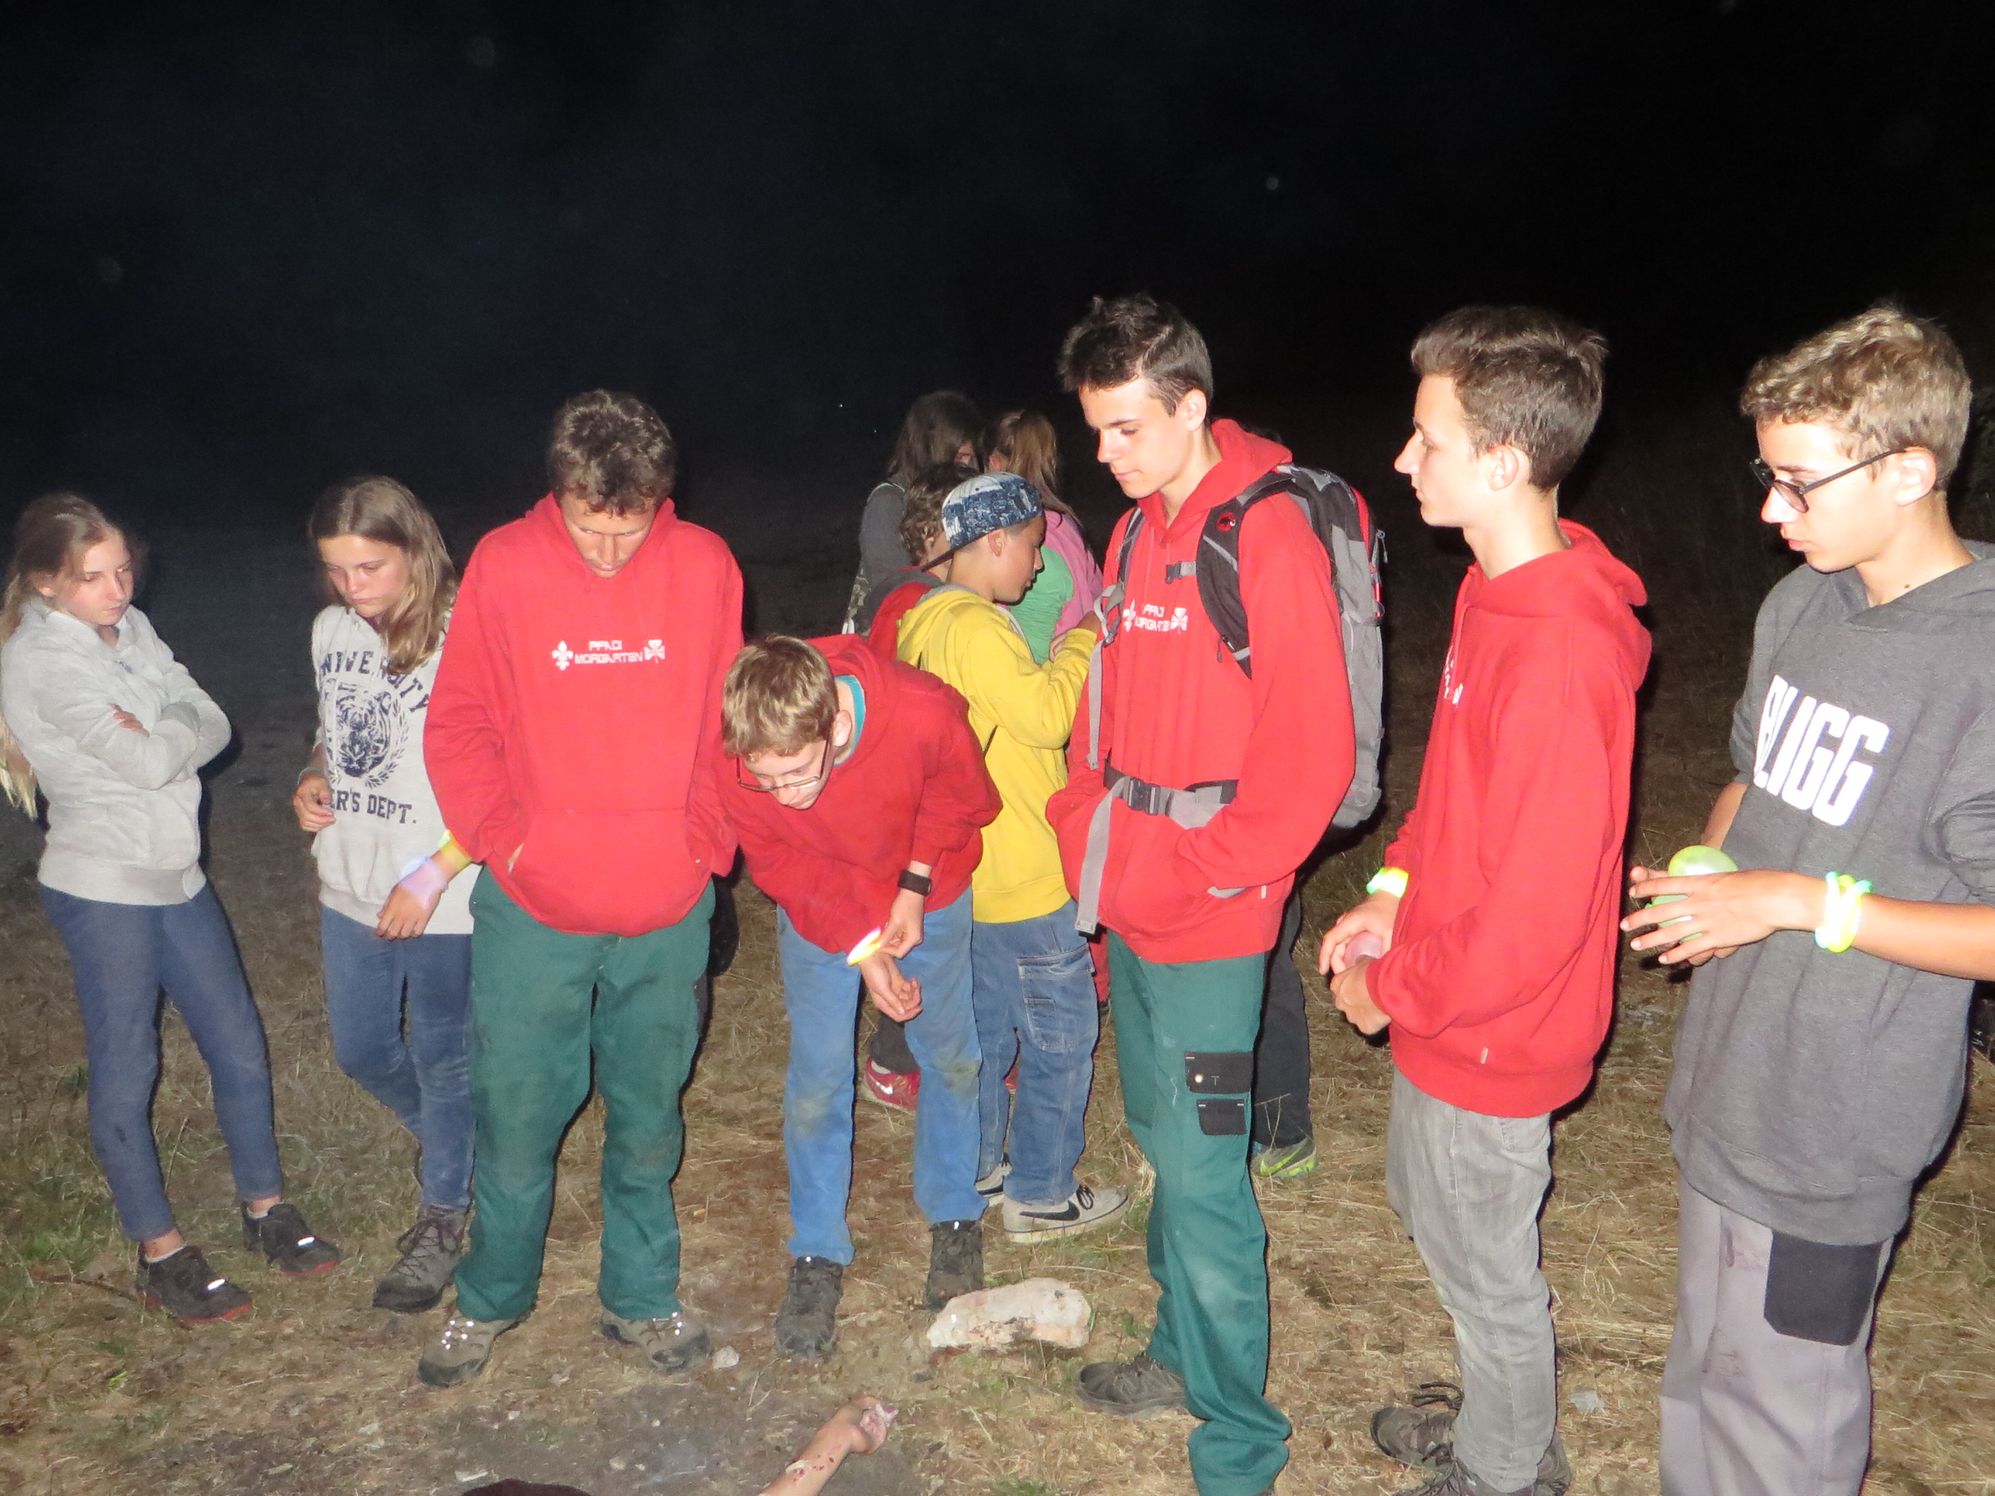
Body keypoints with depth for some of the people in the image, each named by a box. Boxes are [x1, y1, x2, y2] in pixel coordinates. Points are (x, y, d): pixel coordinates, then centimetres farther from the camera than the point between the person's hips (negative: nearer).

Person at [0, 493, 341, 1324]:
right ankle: (161, 1253, 21)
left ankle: (265, 1207, 28)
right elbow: (149, 763, -21)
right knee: (126, 1071, 6)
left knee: (239, 1046, 11)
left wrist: (156, 731, -18)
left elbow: (213, 725, -1)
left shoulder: (131, 628, 6)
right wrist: (164, 734, -1)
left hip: (175, 875, 7)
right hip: (102, 888, -7)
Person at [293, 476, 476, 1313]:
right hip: (351, 889, 7)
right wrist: (313, 781, -2)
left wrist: (431, 877, -21)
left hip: (441, 898, -7)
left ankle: (443, 1220, 32)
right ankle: (447, 1141, 50)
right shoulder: (331, 631, 1)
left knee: (442, 1059, 11)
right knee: (361, 1051, 21)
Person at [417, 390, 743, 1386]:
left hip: (667, 913, 1)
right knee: (514, 1123, 10)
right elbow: (458, 724, 0)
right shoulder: (503, 565, -7)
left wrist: (706, 839, -2)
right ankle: (491, 1299, 36)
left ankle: (640, 1297, 36)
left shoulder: (704, 566, -3)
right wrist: (501, 837, -9)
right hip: (530, 909, -1)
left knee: (648, 1125, 15)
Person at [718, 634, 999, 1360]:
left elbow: (964, 801, -12)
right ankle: (817, 1257, 19)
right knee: (816, 1081, 0)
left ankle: (954, 1218, 32)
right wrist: (861, 947, -17)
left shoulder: (926, 715, -37)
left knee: (952, 1058, 9)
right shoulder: (732, 755, -32)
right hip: (819, 906, 0)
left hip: (929, 896, 0)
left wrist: (914, 887, -15)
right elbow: (774, 862, -13)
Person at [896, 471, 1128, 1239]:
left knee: (987, 1024, 20)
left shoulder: (926, 622, 9)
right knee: (1061, 1033, 3)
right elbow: (1047, 715, -24)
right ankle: (1042, 1196, 15)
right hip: (1026, 878, -10)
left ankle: (973, 1169, 32)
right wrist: (1081, 641, -11)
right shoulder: (975, 627, -22)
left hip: (972, 870, 10)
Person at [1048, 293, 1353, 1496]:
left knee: (1202, 1173, 0)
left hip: (1207, 920, -8)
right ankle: (1186, 1356, 40)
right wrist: (1085, 820, 12)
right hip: (1131, 901, 8)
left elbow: (1311, 750, -18)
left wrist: (1212, 867, -15)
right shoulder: (1140, 532, 10)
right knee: (1164, 1140, 21)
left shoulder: (1271, 539, -16)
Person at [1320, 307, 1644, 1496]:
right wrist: (1395, 890, 2)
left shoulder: (1558, 656, -32)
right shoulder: (1502, 593, -1)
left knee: (1486, 1268, 14)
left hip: (1491, 1038, -10)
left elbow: (1530, 913, -28)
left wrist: (1393, 990, -15)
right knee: (1431, 1209, 28)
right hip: (1446, 1006, 10)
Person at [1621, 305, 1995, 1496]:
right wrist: (1706, 872, -2)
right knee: (1710, 1371, 24)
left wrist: (1797, 901, -21)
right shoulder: (1803, 603, 2)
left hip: (1836, 1125, -7)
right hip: (1733, 1081, 7)